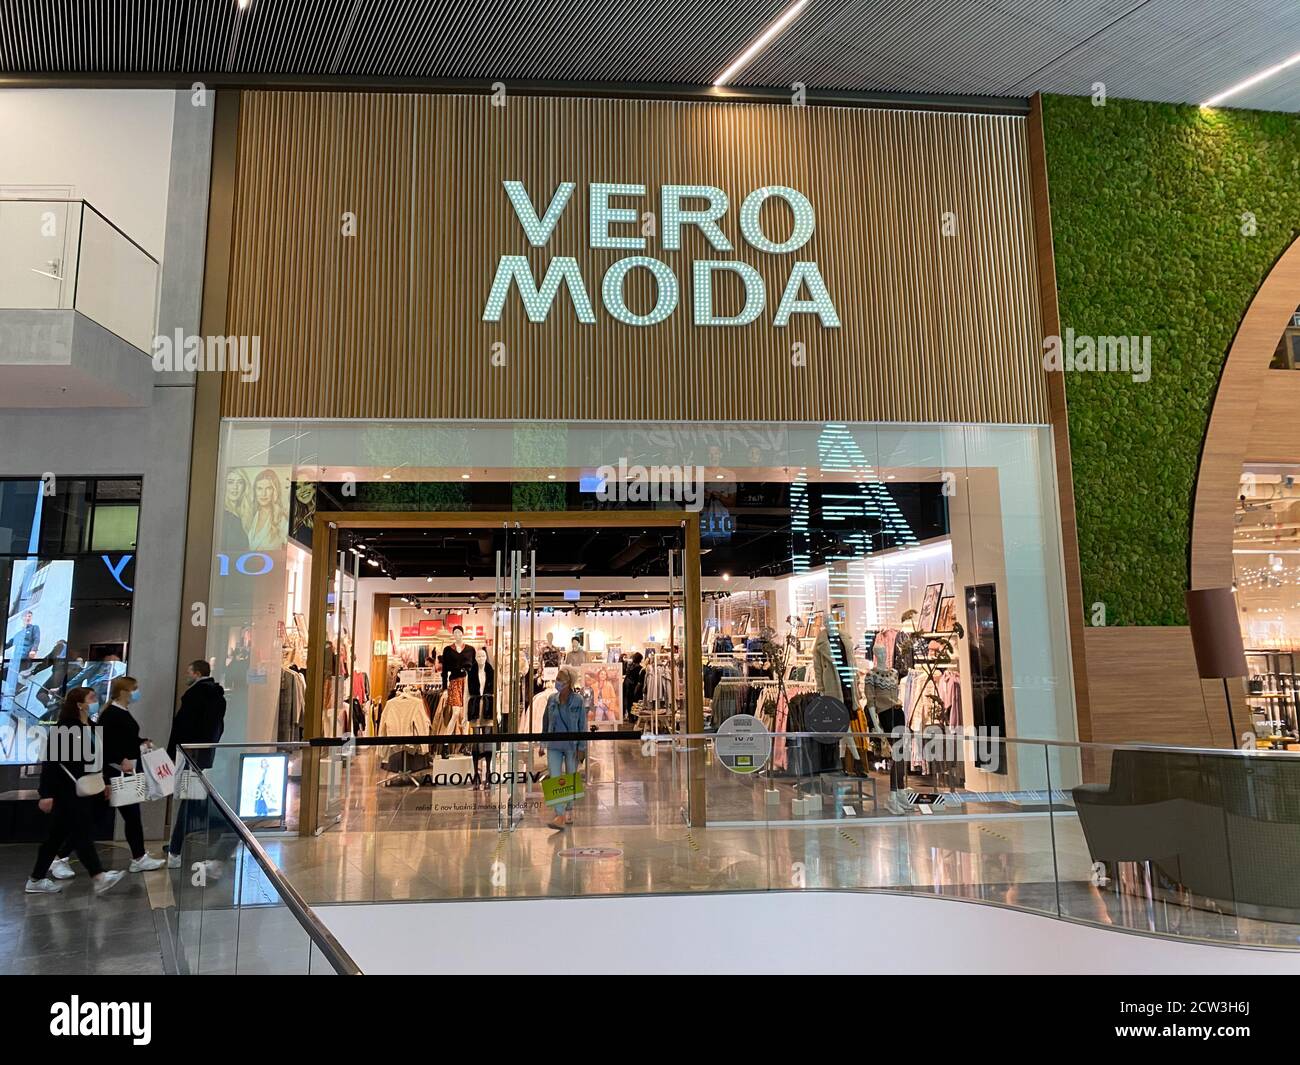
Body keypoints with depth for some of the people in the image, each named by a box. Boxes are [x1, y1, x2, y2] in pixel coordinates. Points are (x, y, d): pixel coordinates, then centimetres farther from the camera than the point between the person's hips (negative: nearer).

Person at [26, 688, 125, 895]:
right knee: (82, 834, -9)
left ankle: (37, 880, 24)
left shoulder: (90, 728, 10)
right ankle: (98, 877, -11)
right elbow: (50, 760, -17)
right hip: (66, 792, -9)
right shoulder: (63, 729, -15)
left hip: (83, 791, 9)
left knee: (57, 836, 14)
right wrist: (46, 794, -20)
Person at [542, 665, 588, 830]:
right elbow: (545, 722, 11)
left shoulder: (578, 701, -7)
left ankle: (569, 810, 30)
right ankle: (559, 815, -10)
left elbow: (582, 725, -5)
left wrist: (581, 748, -7)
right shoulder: (552, 699, 2)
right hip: (554, 745, 2)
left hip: (571, 745, -2)